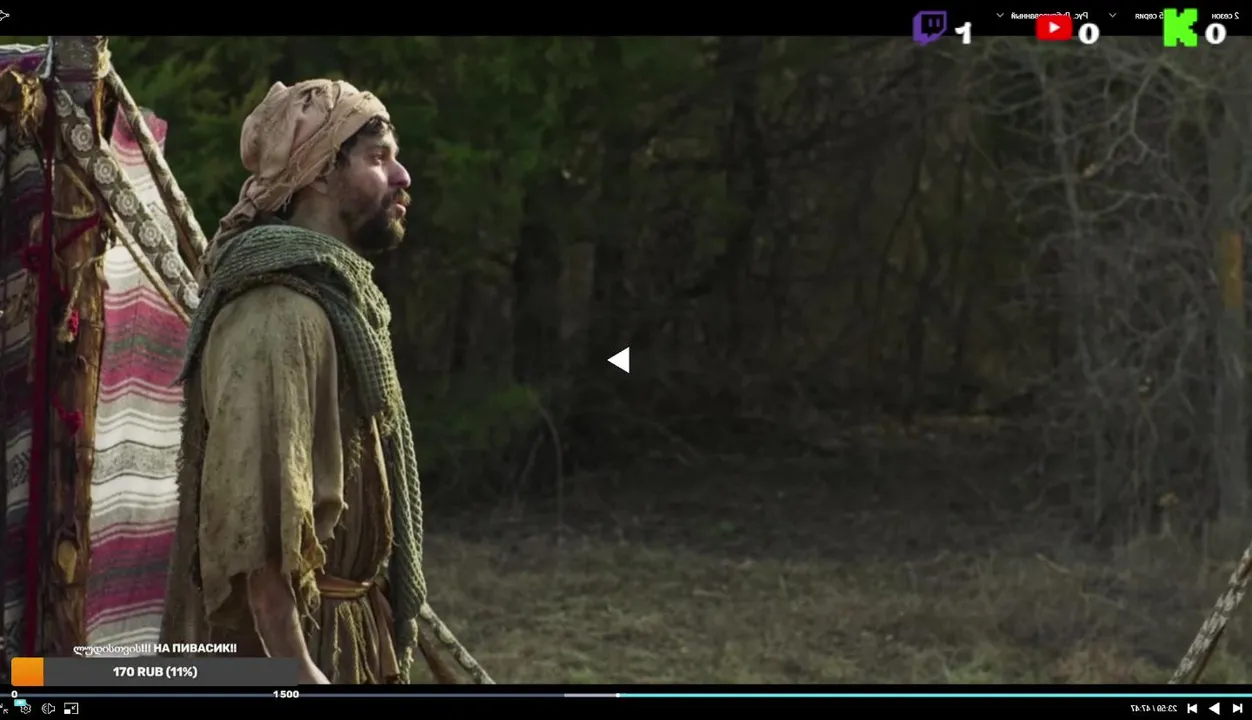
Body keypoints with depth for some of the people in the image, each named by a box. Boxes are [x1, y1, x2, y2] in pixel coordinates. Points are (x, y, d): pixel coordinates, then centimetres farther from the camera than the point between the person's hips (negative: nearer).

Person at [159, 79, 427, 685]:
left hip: (341, 641, 10)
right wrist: (295, 670, -28)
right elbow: (254, 509, -26)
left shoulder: (332, 298, 16)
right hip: (286, 639, -10)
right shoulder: (281, 312, -17)